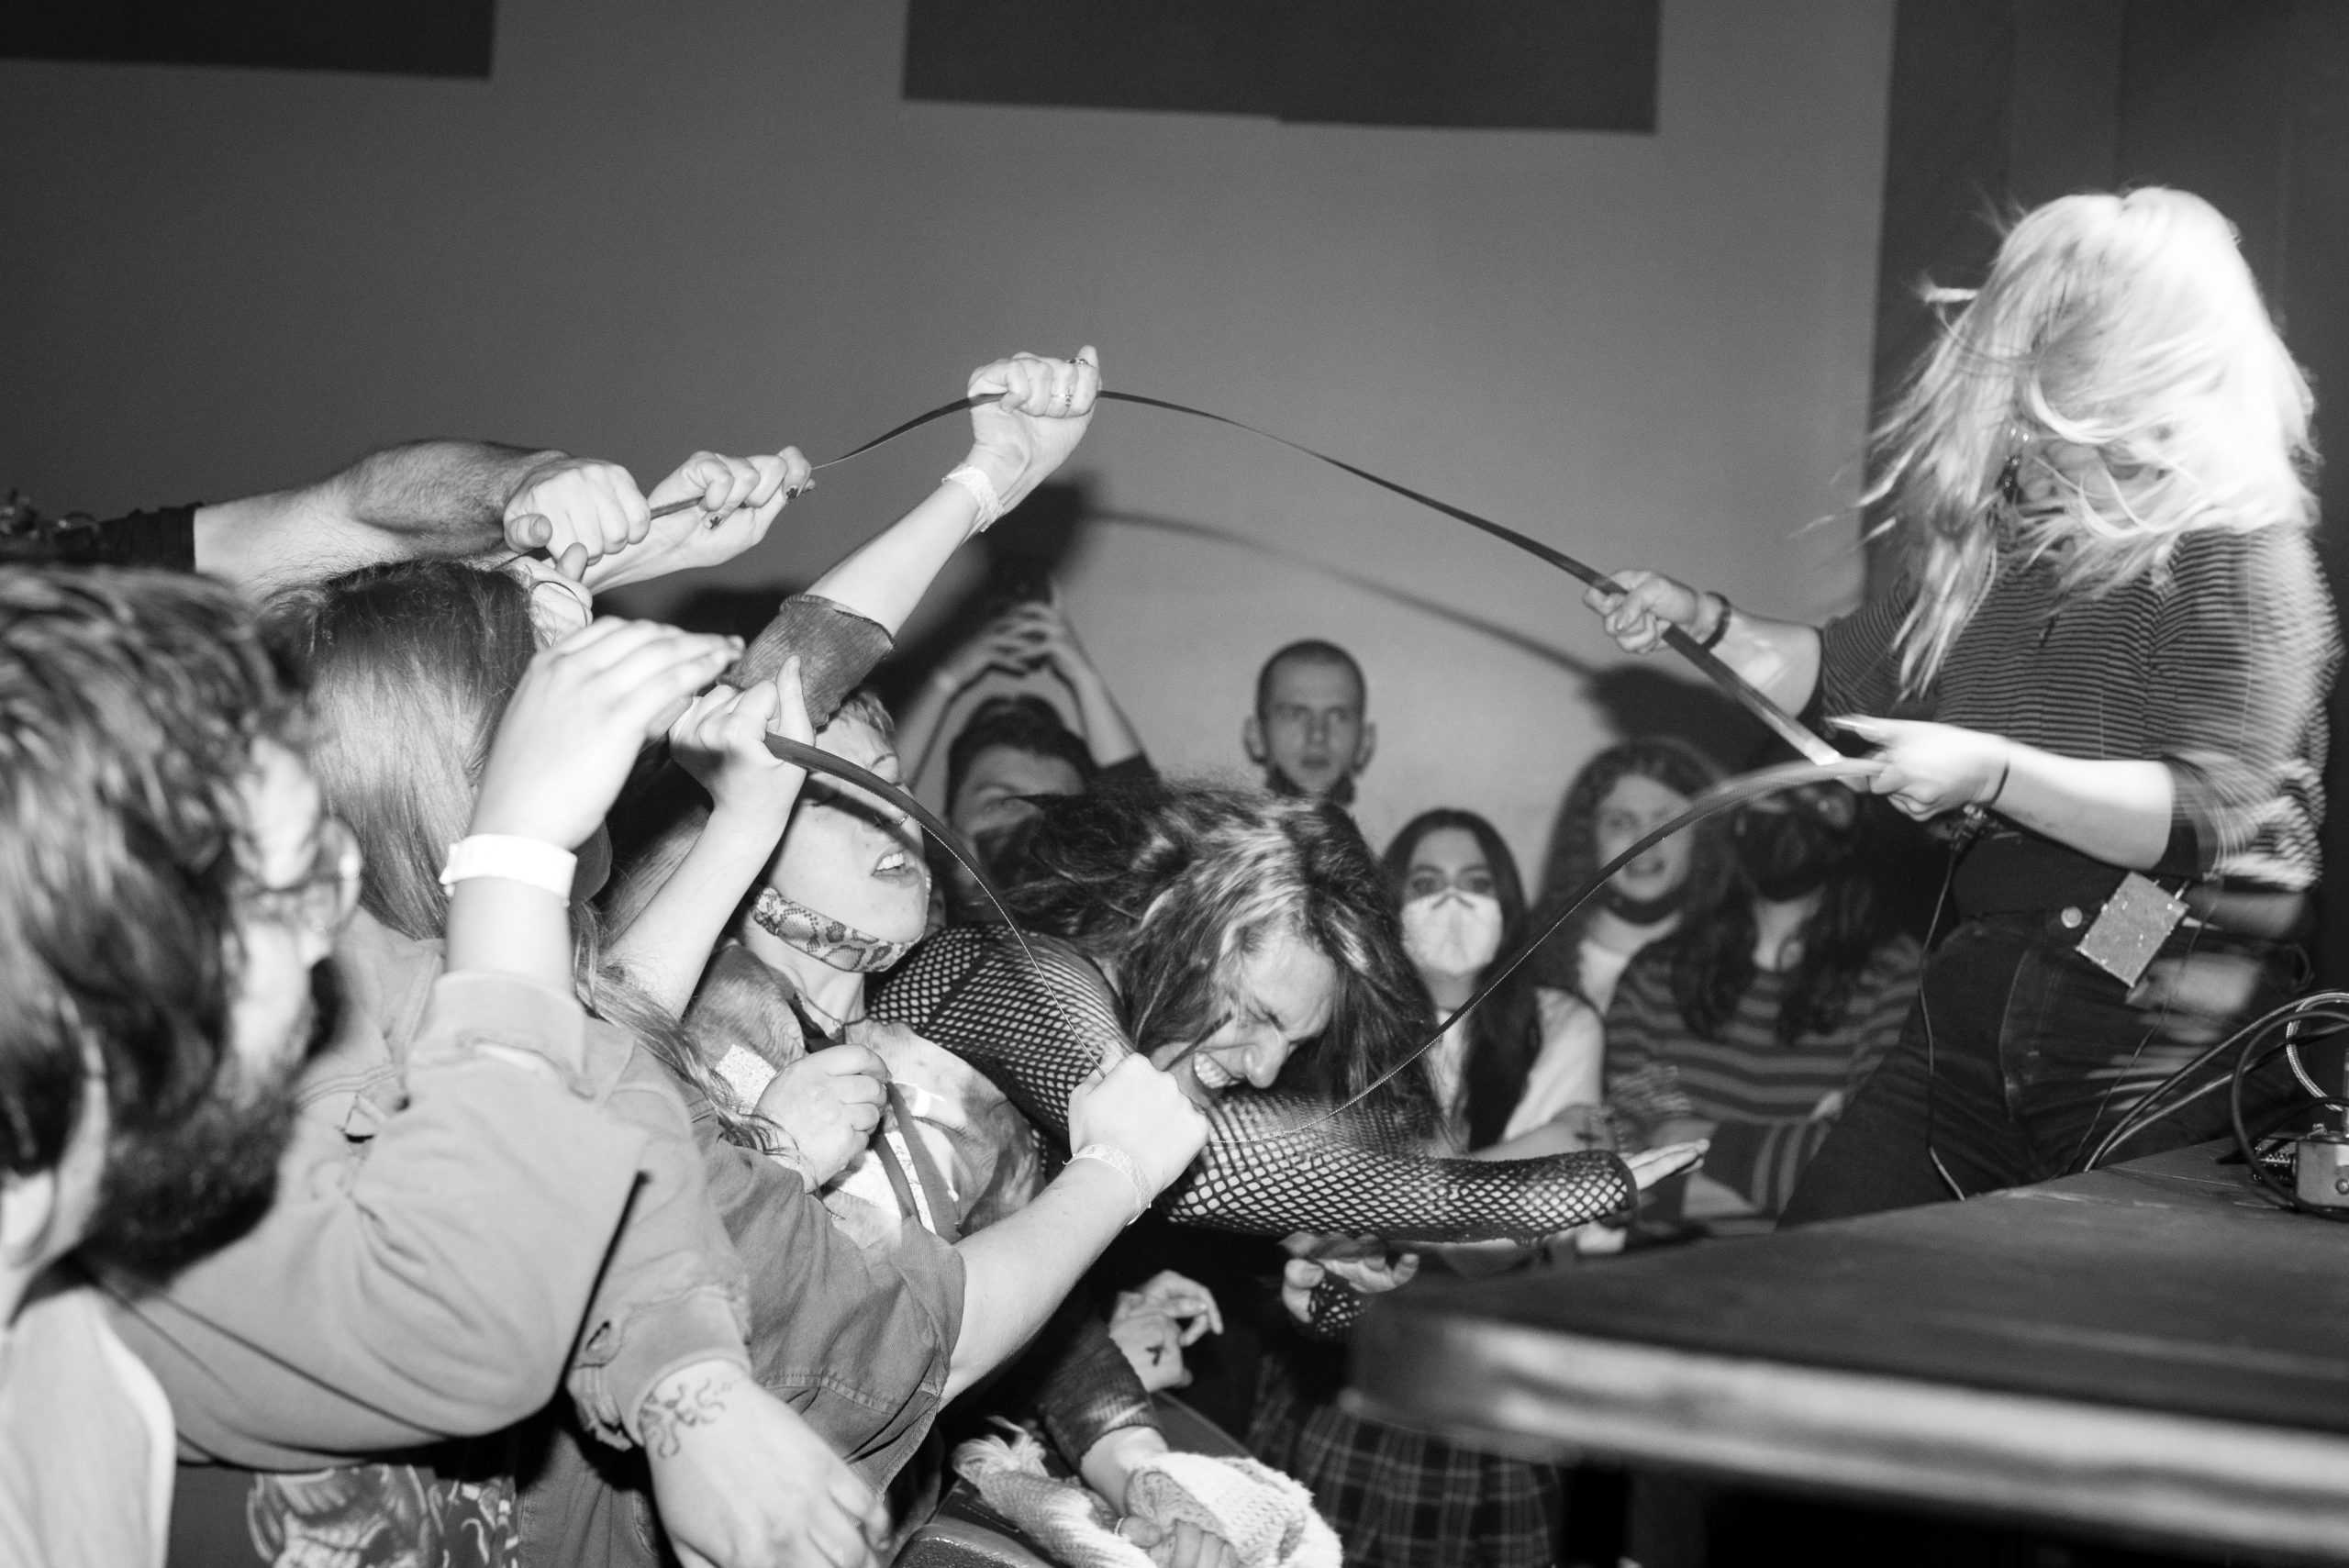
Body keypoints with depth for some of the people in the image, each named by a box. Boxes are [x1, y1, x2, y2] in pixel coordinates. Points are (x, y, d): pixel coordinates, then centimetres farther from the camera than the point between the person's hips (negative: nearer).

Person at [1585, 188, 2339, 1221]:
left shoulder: (2236, 554, -10)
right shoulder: (1993, 542, 12)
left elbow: (2212, 816, -20)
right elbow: (1850, 672, 26)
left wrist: (1992, 773, -27)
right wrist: (1705, 624, 12)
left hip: (2162, 1031, -7)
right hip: (1977, 998, 7)